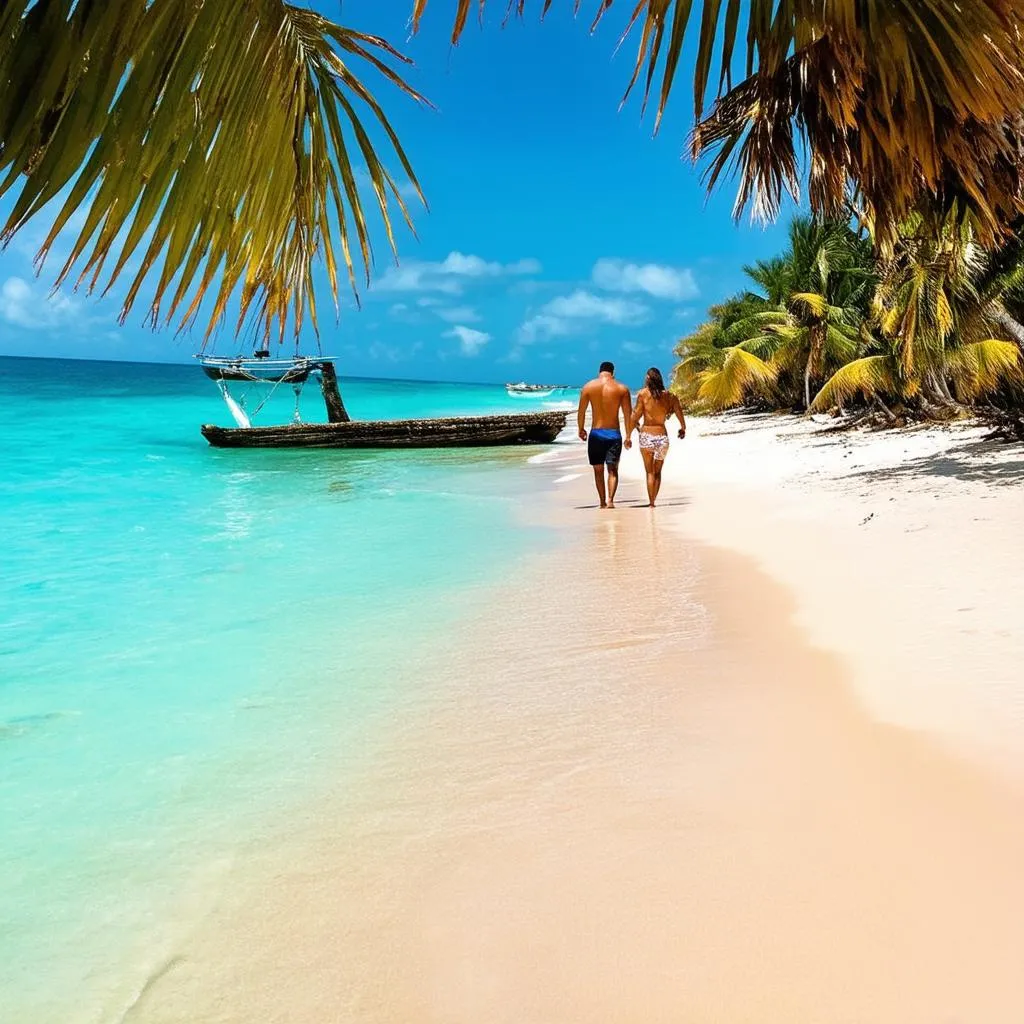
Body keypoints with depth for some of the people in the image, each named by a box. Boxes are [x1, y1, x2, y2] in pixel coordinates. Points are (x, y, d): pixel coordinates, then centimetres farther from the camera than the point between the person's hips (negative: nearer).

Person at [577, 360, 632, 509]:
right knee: (612, 469, 5)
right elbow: (627, 414, -2)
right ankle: (610, 500, -13)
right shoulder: (622, 388, 0)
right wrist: (628, 436, 4)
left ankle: (603, 502, 18)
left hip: (596, 434, 1)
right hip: (614, 434, 0)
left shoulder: (588, 386, 0)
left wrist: (581, 430, 18)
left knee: (598, 470, 13)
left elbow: (581, 412, 4)